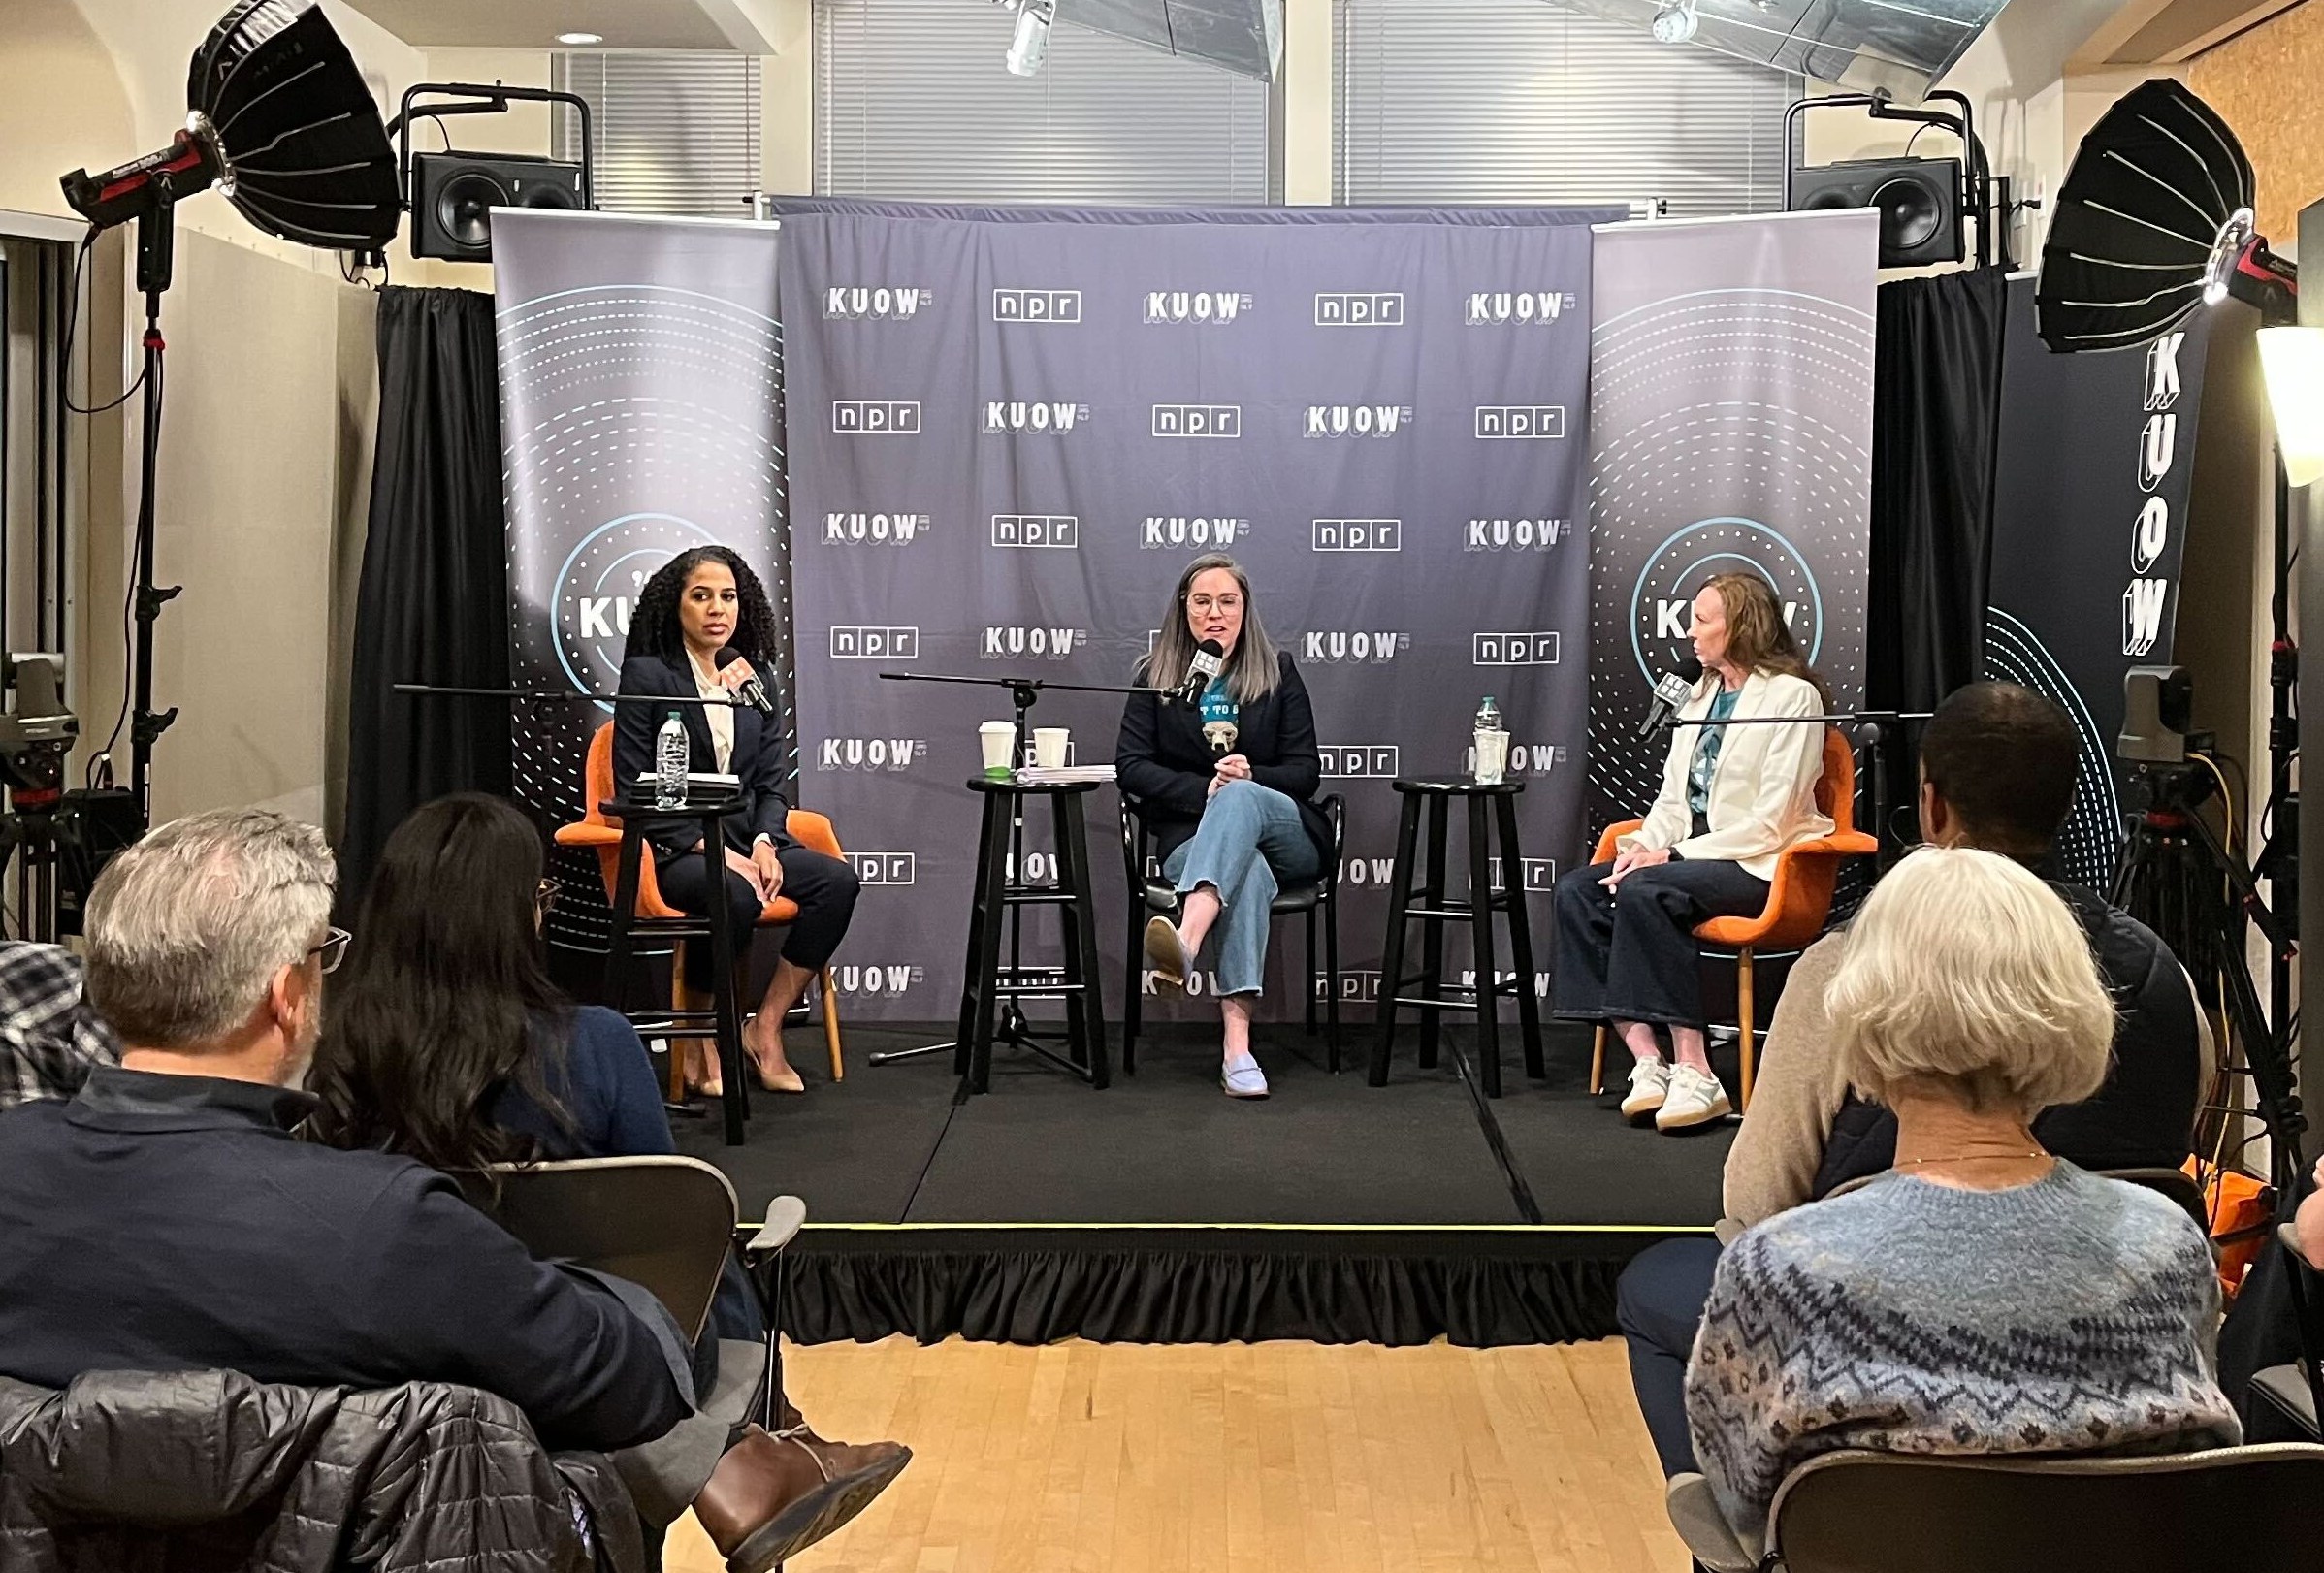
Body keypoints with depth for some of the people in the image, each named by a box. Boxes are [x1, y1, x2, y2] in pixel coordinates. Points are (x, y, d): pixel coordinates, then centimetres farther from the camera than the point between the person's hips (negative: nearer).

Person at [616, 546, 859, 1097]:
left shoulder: (756, 677, 13)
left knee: (837, 880, -22)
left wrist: (764, 843, -9)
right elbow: (634, 791, -9)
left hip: (745, 838, 6)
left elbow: (770, 783, 13)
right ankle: (699, 1041, -16)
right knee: (736, 894, -37)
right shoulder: (647, 674, -4)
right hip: (672, 848, -6)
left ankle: (765, 1028, -13)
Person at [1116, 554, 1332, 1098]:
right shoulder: (1157, 675, 10)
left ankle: (1185, 944, -65)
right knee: (1246, 870, -39)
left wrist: (1250, 779, -16)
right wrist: (1204, 789, -15)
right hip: (1191, 835, 0)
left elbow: (1306, 772, 6)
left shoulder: (1278, 671, 10)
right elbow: (1130, 767, 0)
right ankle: (1237, 1043, -57)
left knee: (1239, 797, -38)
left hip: (1285, 833, 1)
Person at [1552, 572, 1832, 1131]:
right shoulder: (1700, 697, 19)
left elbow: (1773, 819, -14)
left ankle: (1695, 1074, -30)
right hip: (1693, 852, 8)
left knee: (1644, 892, -33)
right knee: (1576, 890, -15)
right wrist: (1642, 845, -4)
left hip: (1759, 864, -8)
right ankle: (1647, 1062, -24)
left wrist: (1674, 853, -18)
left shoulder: (1792, 696, -7)